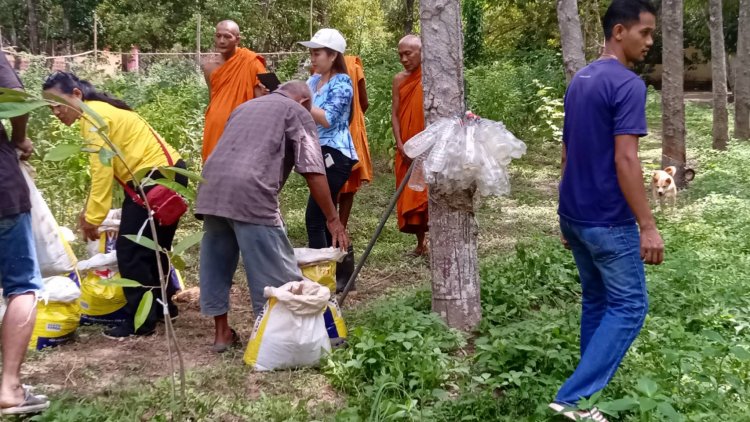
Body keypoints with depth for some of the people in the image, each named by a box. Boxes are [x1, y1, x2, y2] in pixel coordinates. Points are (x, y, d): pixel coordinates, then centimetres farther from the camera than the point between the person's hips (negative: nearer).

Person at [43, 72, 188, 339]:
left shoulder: (93, 115, -12)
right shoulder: (99, 112, 17)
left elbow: (102, 170, -18)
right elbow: (105, 168, 17)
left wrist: (94, 218, -14)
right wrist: (90, 209, 13)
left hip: (155, 178, -10)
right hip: (167, 174, 10)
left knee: (129, 250, -5)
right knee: (152, 247, 19)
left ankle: (140, 322, 0)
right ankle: (164, 308, 30)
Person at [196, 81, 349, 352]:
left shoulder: (246, 106, 32)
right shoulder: (297, 112, 12)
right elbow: (313, 171, 3)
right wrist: (333, 220, 6)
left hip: (211, 186, 7)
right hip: (249, 191, -7)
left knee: (216, 260, 17)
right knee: (272, 268, 1)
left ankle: (222, 332, 26)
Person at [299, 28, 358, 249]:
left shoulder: (342, 83, -10)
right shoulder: (314, 81, 13)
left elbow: (327, 119, -20)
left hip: (335, 155, -9)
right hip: (320, 154, 9)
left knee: (314, 217, -12)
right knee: (325, 216, 13)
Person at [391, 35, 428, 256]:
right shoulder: (399, 80, 9)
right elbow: (395, 114, 7)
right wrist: (400, 145, -4)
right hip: (406, 149, 5)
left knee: (428, 193, -8)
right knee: (408, 195, 6)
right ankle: (421, 242, 16)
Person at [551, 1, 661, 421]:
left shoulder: (579, 80, 11)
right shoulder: (628, 84, -17)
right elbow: (625, 159, -22)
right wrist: (648, 225, -19)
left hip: (575, 214, 9)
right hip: (608, 221, -9)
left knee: (596, 300, 19)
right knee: (629, 306, 1)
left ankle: (592, 385, 28)